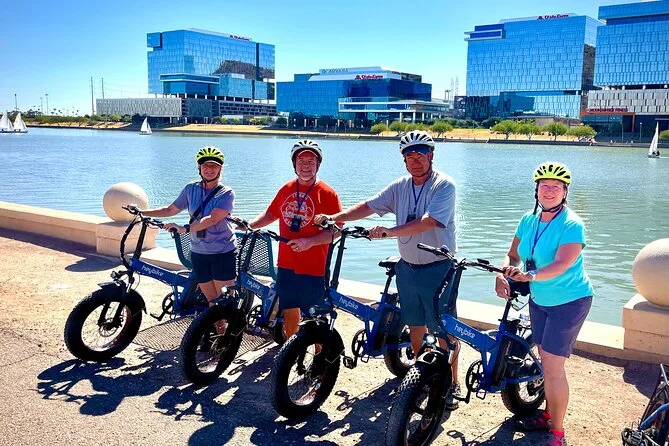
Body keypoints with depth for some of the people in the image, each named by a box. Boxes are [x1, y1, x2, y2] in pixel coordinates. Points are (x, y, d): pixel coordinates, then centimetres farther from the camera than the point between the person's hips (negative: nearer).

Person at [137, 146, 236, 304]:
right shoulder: (191, 189, 6)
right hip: (199, 253, 4)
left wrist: (185, 228, -31)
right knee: (211, 298, 7)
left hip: (223, 253, -4)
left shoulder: (226, 193, -9)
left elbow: (212, 219, -23)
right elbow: (170, 210, 18)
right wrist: (141, 212, 13)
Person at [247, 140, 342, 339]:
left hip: (313, 268, -5)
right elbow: (271, 214, 19)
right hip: (286, 265, 5)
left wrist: (309, 242, -23)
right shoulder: (286, 189, 7)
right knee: (289, 314, 15)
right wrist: (249, 225, 5)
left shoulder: (327, 193, -8)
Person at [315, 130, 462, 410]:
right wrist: (334, 217, -9)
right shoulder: (400, 187, 6)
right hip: (407, 267, 6)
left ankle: (452, 384, 16)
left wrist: (390, 231, -34)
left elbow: (427, 222, -26)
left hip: (437, 268, -6)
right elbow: (369, 206, 3)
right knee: (415, 325, 16)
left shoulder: (444, 185, -13)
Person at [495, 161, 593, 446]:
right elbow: (513, 256, 2)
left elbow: (562, 264, -32)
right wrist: (502, 274, -18)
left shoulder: (572, 225, -18)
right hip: (539, 300, 6)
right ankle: (548, 415, 33)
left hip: (569, 302, -6)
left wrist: (532, 275, -48)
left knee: (552, 367, -9)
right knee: (546, 361, 15)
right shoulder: (528, 220, 0)